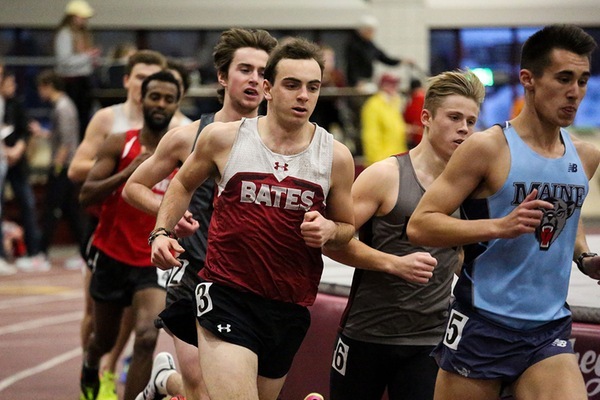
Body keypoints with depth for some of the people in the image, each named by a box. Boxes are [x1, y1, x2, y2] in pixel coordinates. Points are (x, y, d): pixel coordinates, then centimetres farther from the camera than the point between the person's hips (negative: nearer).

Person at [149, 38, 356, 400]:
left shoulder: (335, 156, 1)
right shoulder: (224, 138, -1)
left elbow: (347, 227, 13)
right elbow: (185, 184, 17)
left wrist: (329, 231, -9)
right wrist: (162, 232, 3)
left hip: (291, 306, 3)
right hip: (227, 293, -3)